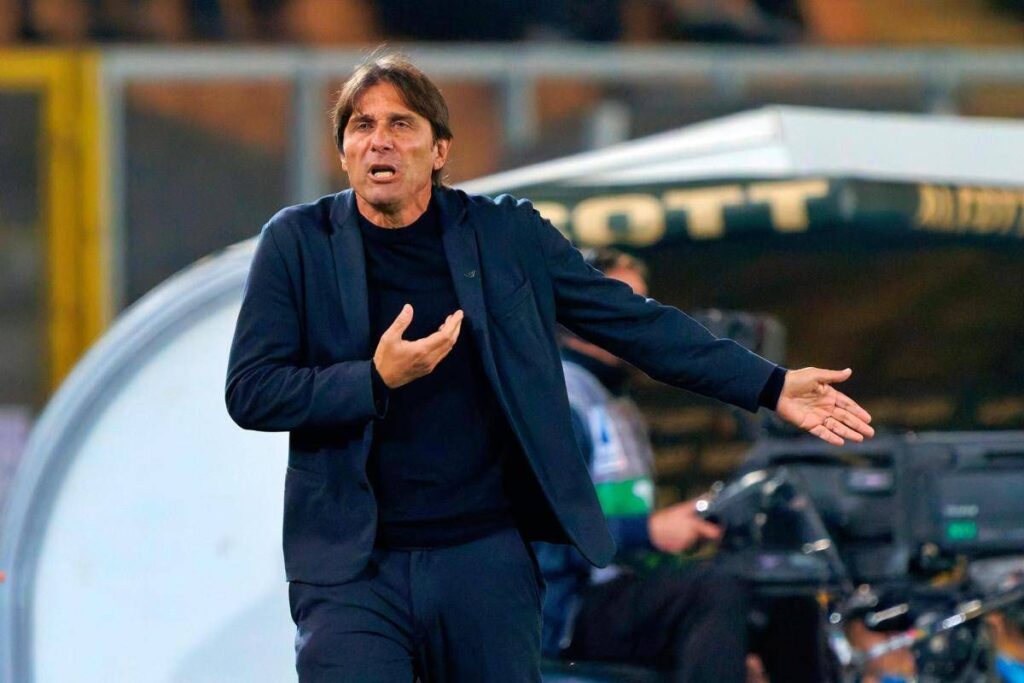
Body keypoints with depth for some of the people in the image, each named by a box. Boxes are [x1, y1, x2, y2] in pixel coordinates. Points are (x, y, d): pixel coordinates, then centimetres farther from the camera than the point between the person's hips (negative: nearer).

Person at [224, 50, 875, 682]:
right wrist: (378, 380, -17)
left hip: (486, 560, 1)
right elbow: (249, 392, -3)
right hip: (352, 566, -1)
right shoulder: (298, 242, 1)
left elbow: (635, 322, 7)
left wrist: (771, 386, 1)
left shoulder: (505, 235, 4)